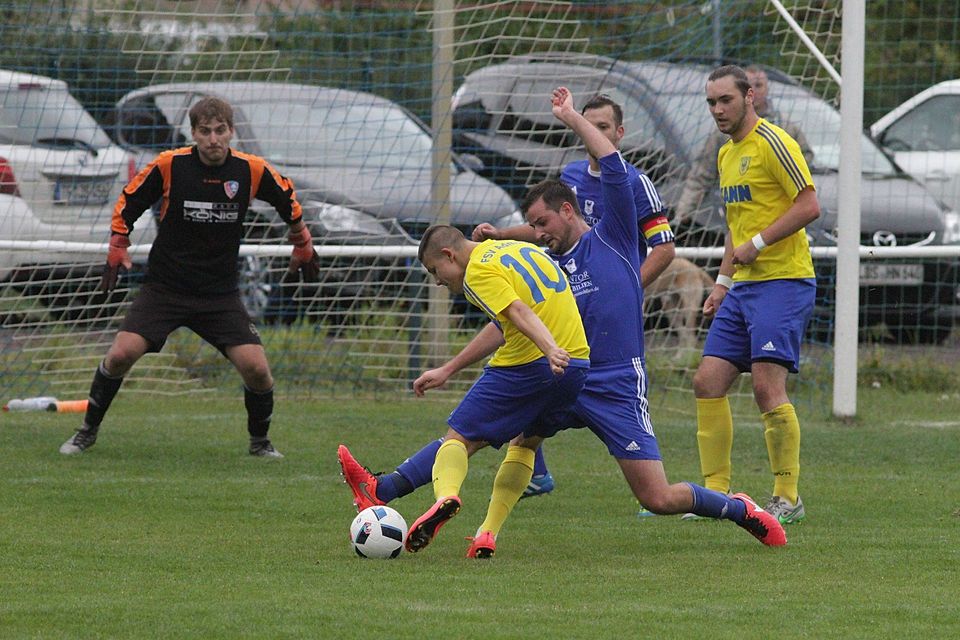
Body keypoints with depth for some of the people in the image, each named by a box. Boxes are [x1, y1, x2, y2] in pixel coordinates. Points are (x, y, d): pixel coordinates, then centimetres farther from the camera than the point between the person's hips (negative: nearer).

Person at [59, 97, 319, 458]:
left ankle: (259, 441, 15)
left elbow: (287, 199, 14)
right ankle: (88, 431, 5)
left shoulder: (251, 170, -6)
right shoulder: (169, 166, -10)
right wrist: (117, 251, 2)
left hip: (221, 294, 1)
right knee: (121, 355, -16)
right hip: (164, 288, -1)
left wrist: (303, 247, 23)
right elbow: (127, 204, 5)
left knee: (256, 369, -12)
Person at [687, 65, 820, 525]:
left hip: (783, 282, -9)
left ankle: (788, 497, -7)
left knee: (768, 385, -16)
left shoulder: (772, 143, -10)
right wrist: (722, 282, 21)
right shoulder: (727, 155, 18)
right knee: (708, 381, 2)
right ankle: (716, 492, 8)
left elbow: (809, 206, -16)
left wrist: (757, 243, -17)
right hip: (743, 286, 9)